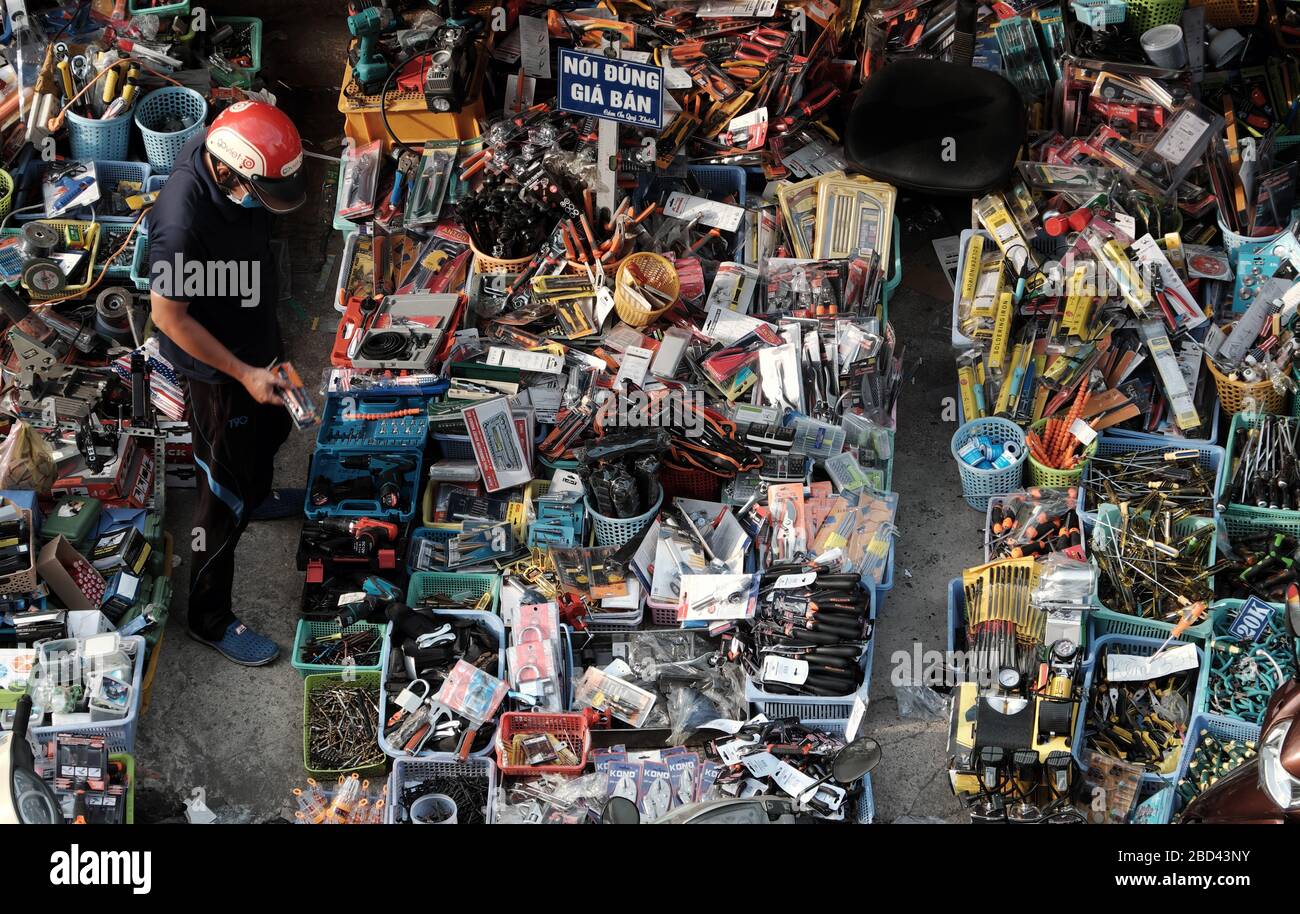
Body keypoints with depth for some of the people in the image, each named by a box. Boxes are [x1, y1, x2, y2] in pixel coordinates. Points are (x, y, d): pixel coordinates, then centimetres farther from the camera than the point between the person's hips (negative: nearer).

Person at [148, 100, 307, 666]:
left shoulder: (229, 152, -15)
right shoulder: (183, 223, -40)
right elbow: (168, 316, -27)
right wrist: (244, 374, -21)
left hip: (257, 342, 8)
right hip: (215, 368, -8)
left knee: (271, 432, 33)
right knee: (227, 496, 6)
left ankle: (257, 495, 66)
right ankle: (209, 619, 23)